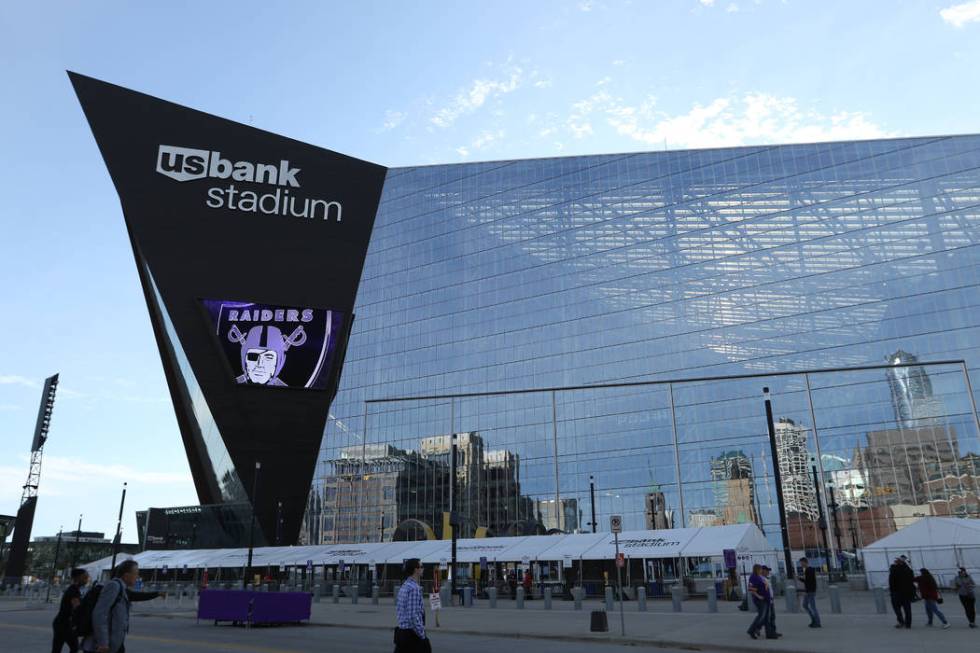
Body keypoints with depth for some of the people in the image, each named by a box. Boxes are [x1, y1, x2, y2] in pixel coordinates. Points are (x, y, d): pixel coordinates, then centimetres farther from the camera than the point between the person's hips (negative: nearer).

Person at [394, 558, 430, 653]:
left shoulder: (404, 587, 11)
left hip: (401, 632, 9)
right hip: (412, 635, -9)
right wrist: (422, 636, -16)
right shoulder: (414, 588, -18)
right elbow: (413, 616, -23)